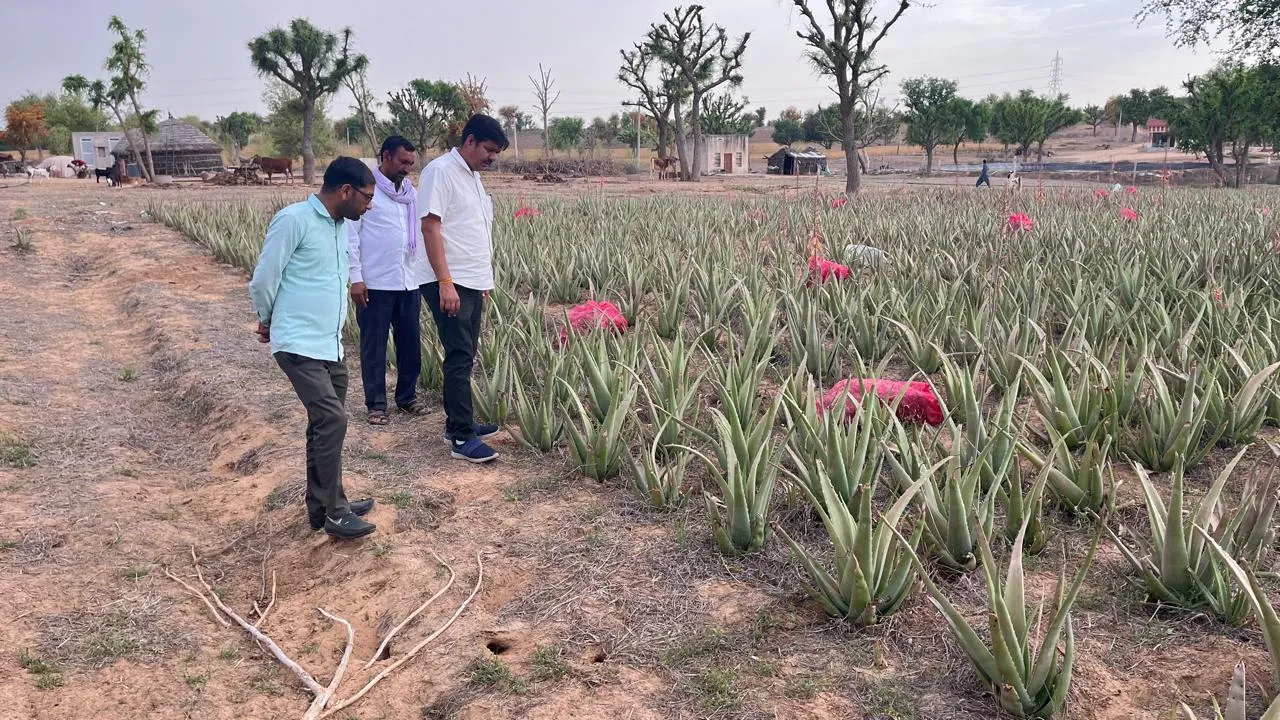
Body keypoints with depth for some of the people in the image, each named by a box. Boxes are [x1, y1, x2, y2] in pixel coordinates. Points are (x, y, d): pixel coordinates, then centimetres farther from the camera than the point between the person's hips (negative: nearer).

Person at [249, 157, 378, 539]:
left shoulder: (343, 226, 11)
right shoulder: (293, 219, -15)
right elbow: (263, 279, -11)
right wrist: (268, 320, 7)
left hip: (330, 344, 8)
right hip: (299, 345, -8)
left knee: (325, 424, 13)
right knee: (332, 421, -12)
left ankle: (322, 505, 25)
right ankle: (334, 511, 0)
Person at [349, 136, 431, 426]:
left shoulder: (411, 193, 12)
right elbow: (350, 236, -7)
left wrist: (424, 275, 9)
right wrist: (356, 277, -12)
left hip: (409, 282, 5)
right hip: (376, 283, -5)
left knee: (410, 344, 11)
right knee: (374, 346, 5)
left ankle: (407, 396, 26)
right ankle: (376, 404, 14)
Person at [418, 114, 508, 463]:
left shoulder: (472, 175, 16)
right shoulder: (441, 170, -11)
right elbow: (431, 227, -17)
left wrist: (484, 280, 19)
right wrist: (446, 282, -22)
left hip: (473, 283, 9)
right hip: (450, 284, -9)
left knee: (464, 357, 13)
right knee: (460, 358, -9)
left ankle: (459, 422, 23)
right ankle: (461, 438, -5)